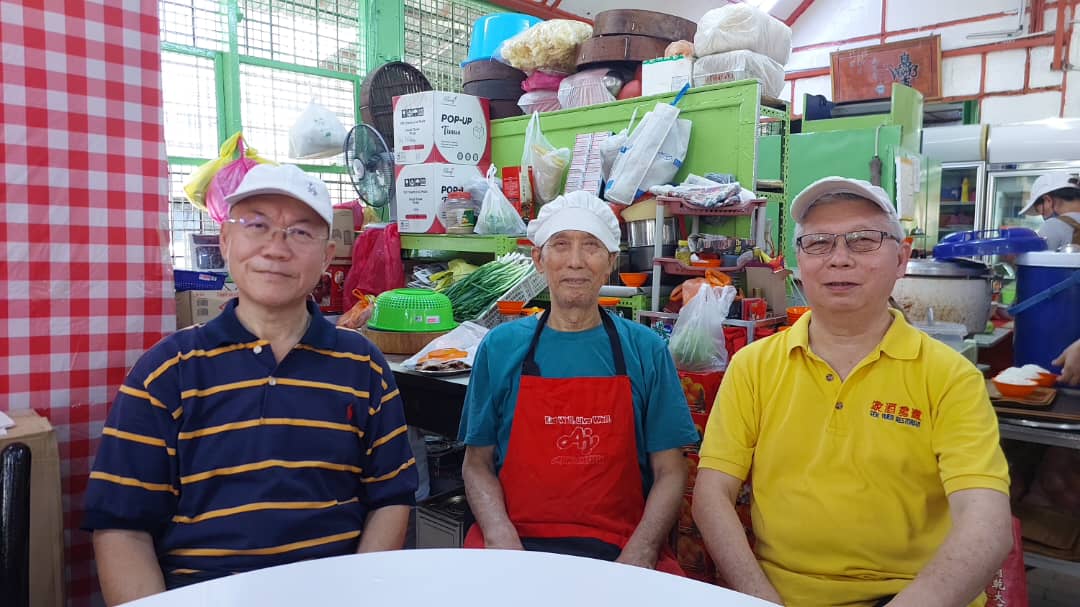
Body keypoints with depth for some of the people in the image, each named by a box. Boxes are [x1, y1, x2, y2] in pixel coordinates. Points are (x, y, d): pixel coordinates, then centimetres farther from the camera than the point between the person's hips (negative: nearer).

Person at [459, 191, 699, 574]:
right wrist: (501, 536, -10)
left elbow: (669, 472, 4)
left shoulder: (645, 349, 5)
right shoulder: (501, 346, 6)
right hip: (518, 539, 0)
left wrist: (638, 554, -11)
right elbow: (477, 463, 8)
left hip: (620, 548, 1)